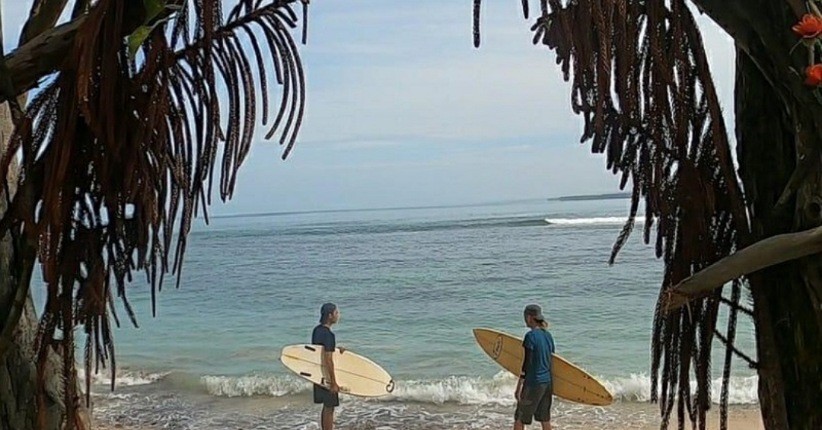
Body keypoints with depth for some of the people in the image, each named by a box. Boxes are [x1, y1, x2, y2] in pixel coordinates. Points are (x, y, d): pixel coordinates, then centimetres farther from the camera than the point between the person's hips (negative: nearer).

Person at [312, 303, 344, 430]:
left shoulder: (316, 330, 5)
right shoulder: (329, 334, -21)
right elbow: (328, 360, -23)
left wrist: (335, 350, 7)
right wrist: (334, 383, -20)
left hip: (318, 375, 9)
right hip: (327, 377, -9)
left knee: (326, 407, 18)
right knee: (329, 409, 1)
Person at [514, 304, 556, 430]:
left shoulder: (531, 336, -15)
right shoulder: (548, 335, 7)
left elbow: (527, 363, -17)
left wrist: (519, 387, -13)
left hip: (533, 383, -8)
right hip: (548, 381, 8)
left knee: (519, 419, 2)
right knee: (545, 419, 14)